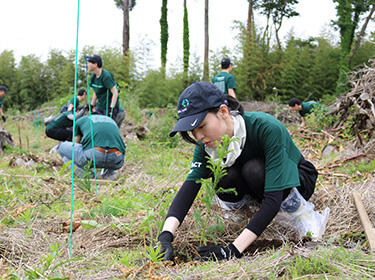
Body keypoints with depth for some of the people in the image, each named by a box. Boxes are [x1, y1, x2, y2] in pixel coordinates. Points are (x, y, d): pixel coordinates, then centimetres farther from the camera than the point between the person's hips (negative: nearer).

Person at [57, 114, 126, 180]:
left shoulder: (80, 121, 29)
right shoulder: (111, 120, 37)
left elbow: (75, 147, 41)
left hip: (93, 154, -4)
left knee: (62, 146, 23)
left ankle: (83, 172, 4)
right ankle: (110, 172, 15)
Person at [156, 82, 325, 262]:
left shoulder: (268, 129, -36)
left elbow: (273, 198, -39)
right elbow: (190, 186, -27)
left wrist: (233, 249, -46)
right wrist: (165, 236, -44)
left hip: (297, 180, -4)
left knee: (253, 169, -36)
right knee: (224, 179, -30)